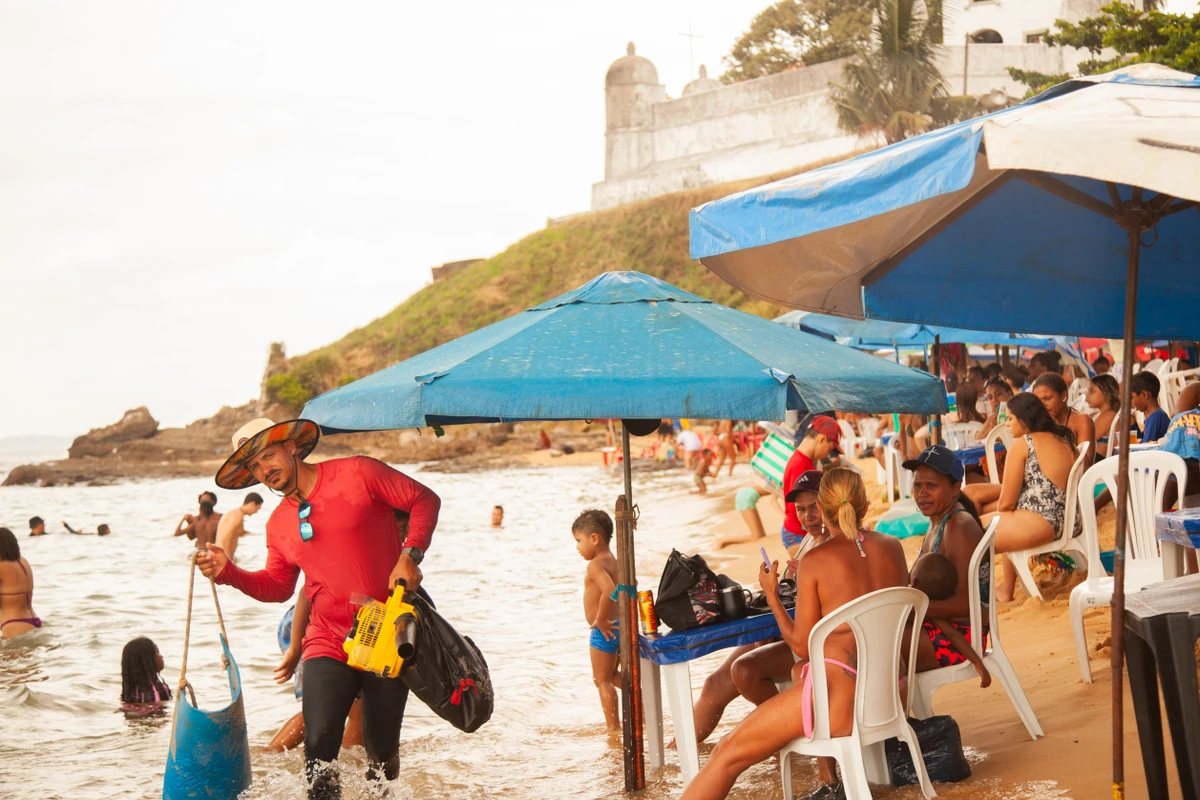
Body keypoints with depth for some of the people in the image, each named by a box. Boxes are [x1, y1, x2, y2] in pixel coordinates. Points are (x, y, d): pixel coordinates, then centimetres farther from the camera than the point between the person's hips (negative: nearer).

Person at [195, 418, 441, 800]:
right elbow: (278, 586, 17)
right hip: (328, 644, 3)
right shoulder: (278, 524, 10)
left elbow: (424, 500, -2)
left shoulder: (357, 474, -5)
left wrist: (410, 555, -14)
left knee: (382, 755, 4)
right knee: (319, 745, -16)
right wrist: (229, 572, 1)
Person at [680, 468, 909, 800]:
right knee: (800, 671, 38)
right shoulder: (892, 548, 7)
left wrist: (772, 596, 7)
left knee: (727, 754, 1)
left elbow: (802, 647, -6)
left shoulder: (815, 560, -8)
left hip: (842, 700, -7)